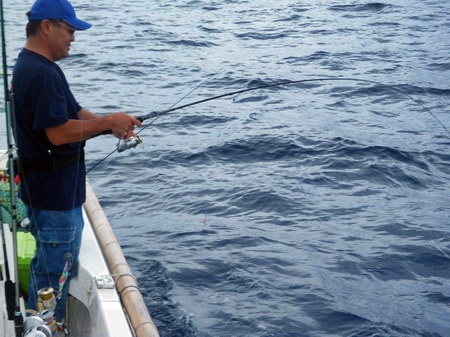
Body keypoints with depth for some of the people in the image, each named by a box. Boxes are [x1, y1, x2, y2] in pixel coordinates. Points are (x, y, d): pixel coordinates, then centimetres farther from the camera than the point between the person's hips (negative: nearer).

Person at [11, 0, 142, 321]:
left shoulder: (30, 66, 12)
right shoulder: (42, 73, -23)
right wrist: (108, 122, -18)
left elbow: (73, 113, 14)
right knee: (55, 272, 1)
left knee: (47, 265, 24)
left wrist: (111, 124, -1)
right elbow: (59, 132, -28)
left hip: (46, 190, 11)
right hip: (54, 195, -11)